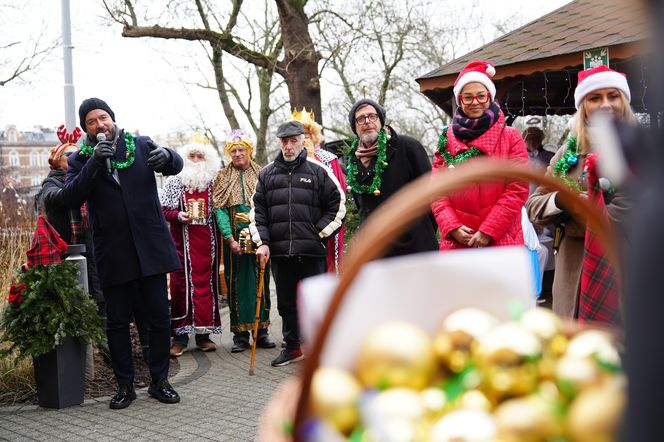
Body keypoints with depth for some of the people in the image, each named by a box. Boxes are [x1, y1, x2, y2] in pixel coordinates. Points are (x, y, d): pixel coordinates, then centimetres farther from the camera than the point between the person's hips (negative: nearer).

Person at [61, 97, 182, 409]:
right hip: (113, 254, 0)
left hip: (150, 248, 1)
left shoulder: (141, 146, 8)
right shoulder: (80, 161, 4)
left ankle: (159, 380, 18)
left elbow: (176, 165, -3)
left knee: (159, 317, 5)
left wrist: (166, 156, -27)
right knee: (117, 321, 6)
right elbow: (71, 198, -10)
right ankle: (125, 385, 19)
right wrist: (95, 163, -21)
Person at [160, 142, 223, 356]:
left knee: (206, 283, 3)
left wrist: (220, 240, -1)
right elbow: (162, 209, 4)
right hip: (182, 240, -1)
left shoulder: (213, 183, 9)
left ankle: (203, 333, 12)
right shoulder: (174, 182, 6)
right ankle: (180, 336, 3)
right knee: (181, 284, -3)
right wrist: (179, 216, -13)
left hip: (207, 240, 2)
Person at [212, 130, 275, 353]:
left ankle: (261, 331, 10)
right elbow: (220, 209, -2)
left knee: (261, 282, 3)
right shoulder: (223, 178, 7)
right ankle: (240, 334, 6)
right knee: (237, 284, 1)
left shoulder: (261, 175, 7)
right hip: (234, 238, 0)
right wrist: (230, 239, -13)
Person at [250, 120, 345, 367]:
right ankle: (292, 347, 26)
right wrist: (262, 242, 3)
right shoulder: (267, 174, 12)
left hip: (312, 250, -3)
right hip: (279, 251, 4)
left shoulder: (318, 171, 3)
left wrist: (320, 233, -3)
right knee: (286, 302, 13)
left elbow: (337, 204, 5)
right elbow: (257, 211, 13)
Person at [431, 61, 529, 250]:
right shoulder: (446, 140, 11)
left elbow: (518, 189, -4)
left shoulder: (511, 137, 4)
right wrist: (452, 227, -8)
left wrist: (489, 231, -11)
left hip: (501, 241, -2)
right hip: (455, 241, 2)